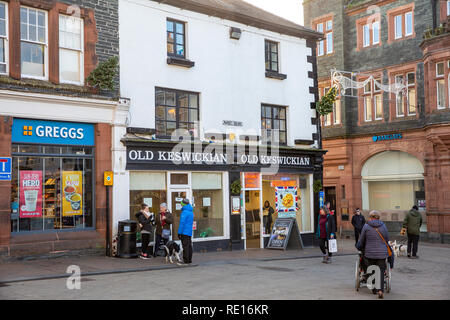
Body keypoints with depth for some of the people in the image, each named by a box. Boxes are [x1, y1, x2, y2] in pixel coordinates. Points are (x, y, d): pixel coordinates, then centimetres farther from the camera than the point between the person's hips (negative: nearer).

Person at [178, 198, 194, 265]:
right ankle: (189, 259, 17)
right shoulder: (191, 212, 14)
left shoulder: (184, 212, -14)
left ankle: (186, 260, -6)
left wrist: (179, 233, -15)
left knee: (185, 246, -6)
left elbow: (182, 223, -17)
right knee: (189, 246, 12)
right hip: (190, 232, 9)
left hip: (184, 232, -8)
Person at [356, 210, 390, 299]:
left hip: (369, 253, -1)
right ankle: (381, 290, -11)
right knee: (381, 271, 3)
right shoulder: (383, 226, 2)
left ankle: (374, 289, 17)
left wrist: (358, 247, 22)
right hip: (382, 253, 1)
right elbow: (387, 240, 11)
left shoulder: (366, 226, -3)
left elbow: (361, 242, 3)